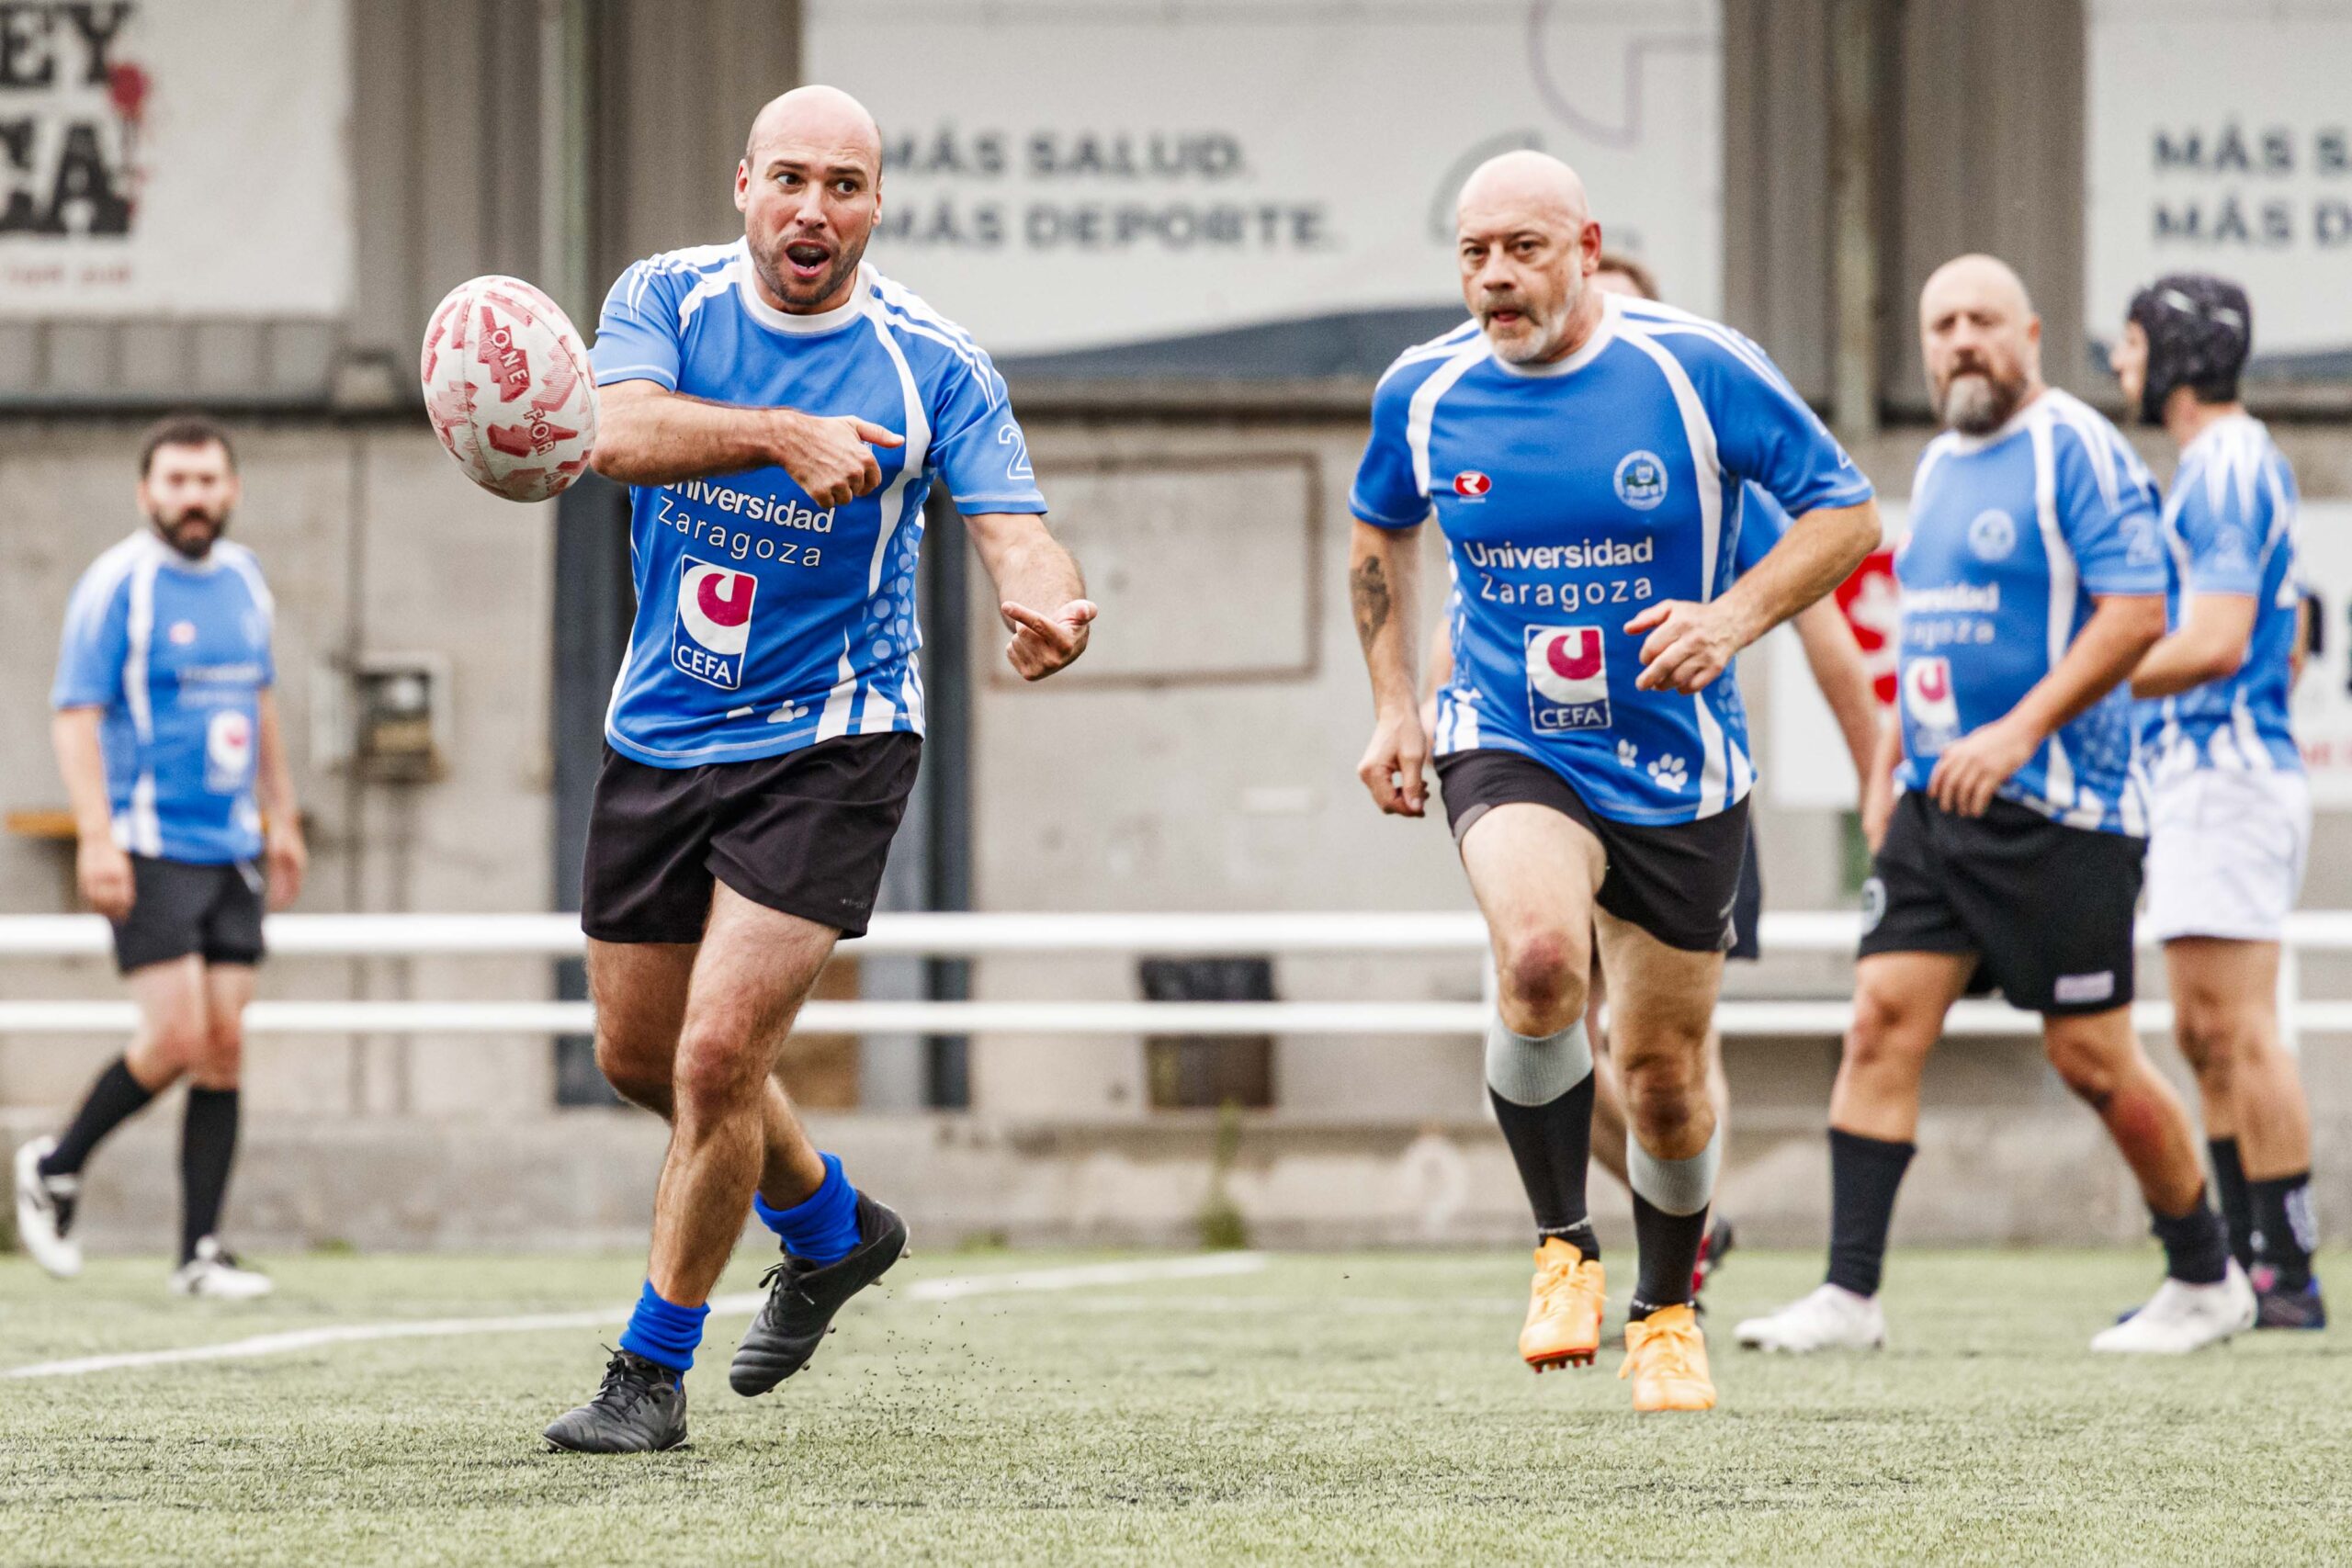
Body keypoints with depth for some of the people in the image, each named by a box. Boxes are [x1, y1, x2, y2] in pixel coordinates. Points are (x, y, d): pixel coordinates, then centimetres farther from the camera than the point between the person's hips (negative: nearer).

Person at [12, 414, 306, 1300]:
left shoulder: (243, 578, 11)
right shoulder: (116, 586, -9)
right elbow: (75, 716, -12)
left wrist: (281, 818, 22)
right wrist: (96, 839, -21)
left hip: (231, 852, 6)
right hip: (149, 850, -6)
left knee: (224, 1046, 1)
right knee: (175, 1037, -14)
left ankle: (200, 1253, 4)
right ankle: (56, 1168, 10)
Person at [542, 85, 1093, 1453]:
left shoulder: (932, 366, -10)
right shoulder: (668, 299, -5)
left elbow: (1014, 526, -19)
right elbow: (621, 429, -25)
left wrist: (1051, 604, -43)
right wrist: (782, 436, -42)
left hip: (827, 749, -4)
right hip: (659, 736, 4)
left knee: (718, 1054, -15)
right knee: (641, 1055, 16)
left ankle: (654, 1368, 2)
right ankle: (834, 1228, 43)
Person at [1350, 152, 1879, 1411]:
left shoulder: (1699, 369, -11)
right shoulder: (1422, 394, -2)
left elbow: (1846, 513, -5)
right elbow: (1379, 530, 19)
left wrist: (1732, 616, -20)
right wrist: (1391, 705, 11)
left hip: (1678, 765, 0)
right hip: (1506, 746, 0)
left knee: (1663, 1071, 8)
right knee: (1540, 955, -31)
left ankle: (1666, 1314, 35)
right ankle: (1564, 1246, -11)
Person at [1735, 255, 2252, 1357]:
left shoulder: (2075, 451, -9)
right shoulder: (1938, 465, 16)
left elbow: (2137, 612, -18)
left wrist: (2018, 732, -23)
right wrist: (1891, 761, 18)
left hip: (2058, 811, -7)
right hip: (1934, 805, 7)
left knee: (2091, 1055, -1)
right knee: (1884, 1016, -5)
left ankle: (2207, 1278, 16)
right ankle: (1848, 1295, -7)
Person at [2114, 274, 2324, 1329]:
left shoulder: (2225, 468, -12)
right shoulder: (2235, 464, 20)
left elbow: (2216, 645, -21)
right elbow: (2283, 653, 25)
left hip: (2225, 780, -11)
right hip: (2207, 778, 11)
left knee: (2238, 1031, -11)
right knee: (2205, 1039, 10)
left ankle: (2289, 1272, -11)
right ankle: (2242, 1265, 12)